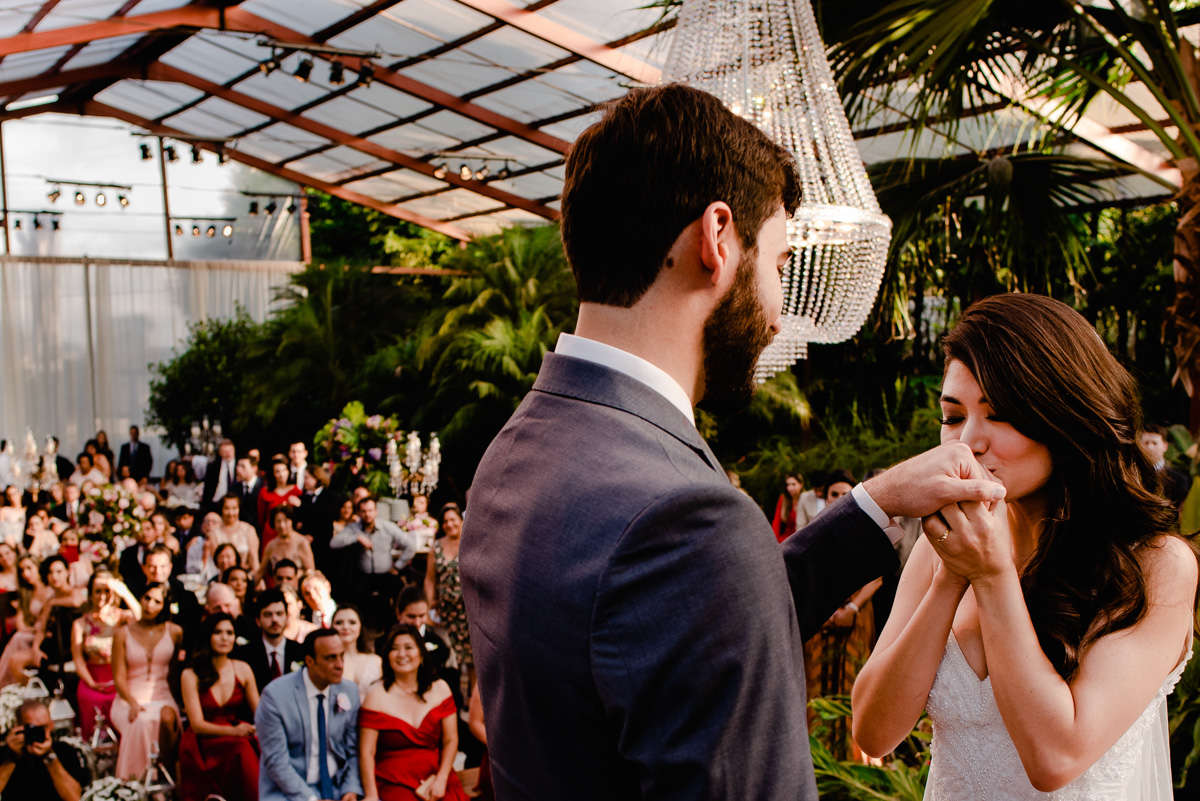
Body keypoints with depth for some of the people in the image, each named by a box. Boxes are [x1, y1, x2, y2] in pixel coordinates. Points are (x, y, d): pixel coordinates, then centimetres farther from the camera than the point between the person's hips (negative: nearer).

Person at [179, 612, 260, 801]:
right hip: (203, 745, -3)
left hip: (238, 738, 3)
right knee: (241, 750, -34)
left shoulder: (243, 670, 8)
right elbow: (197, 724, -6)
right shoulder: (191, 675, -1)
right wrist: (233, 730, -22)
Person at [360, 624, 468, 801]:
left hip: (435, 779, 3)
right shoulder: (377, 695, 0)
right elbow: (366, 752, -3)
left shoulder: (440, 689, 9)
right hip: (393, 785, -3)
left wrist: (441, 780, -5)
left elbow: (450, 740, 8)